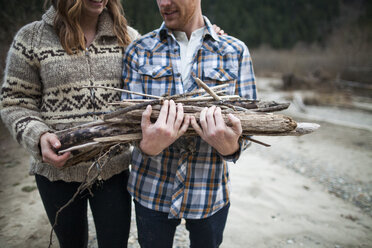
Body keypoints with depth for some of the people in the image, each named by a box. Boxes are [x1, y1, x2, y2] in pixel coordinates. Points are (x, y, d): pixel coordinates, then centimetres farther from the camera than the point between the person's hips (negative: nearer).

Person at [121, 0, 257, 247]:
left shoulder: (236, 51, -2)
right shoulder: (138, 51, -2)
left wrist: (231, 147, -24)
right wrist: (148, 145, -28)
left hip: (210, 191, 1)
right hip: (152, 189, 0)